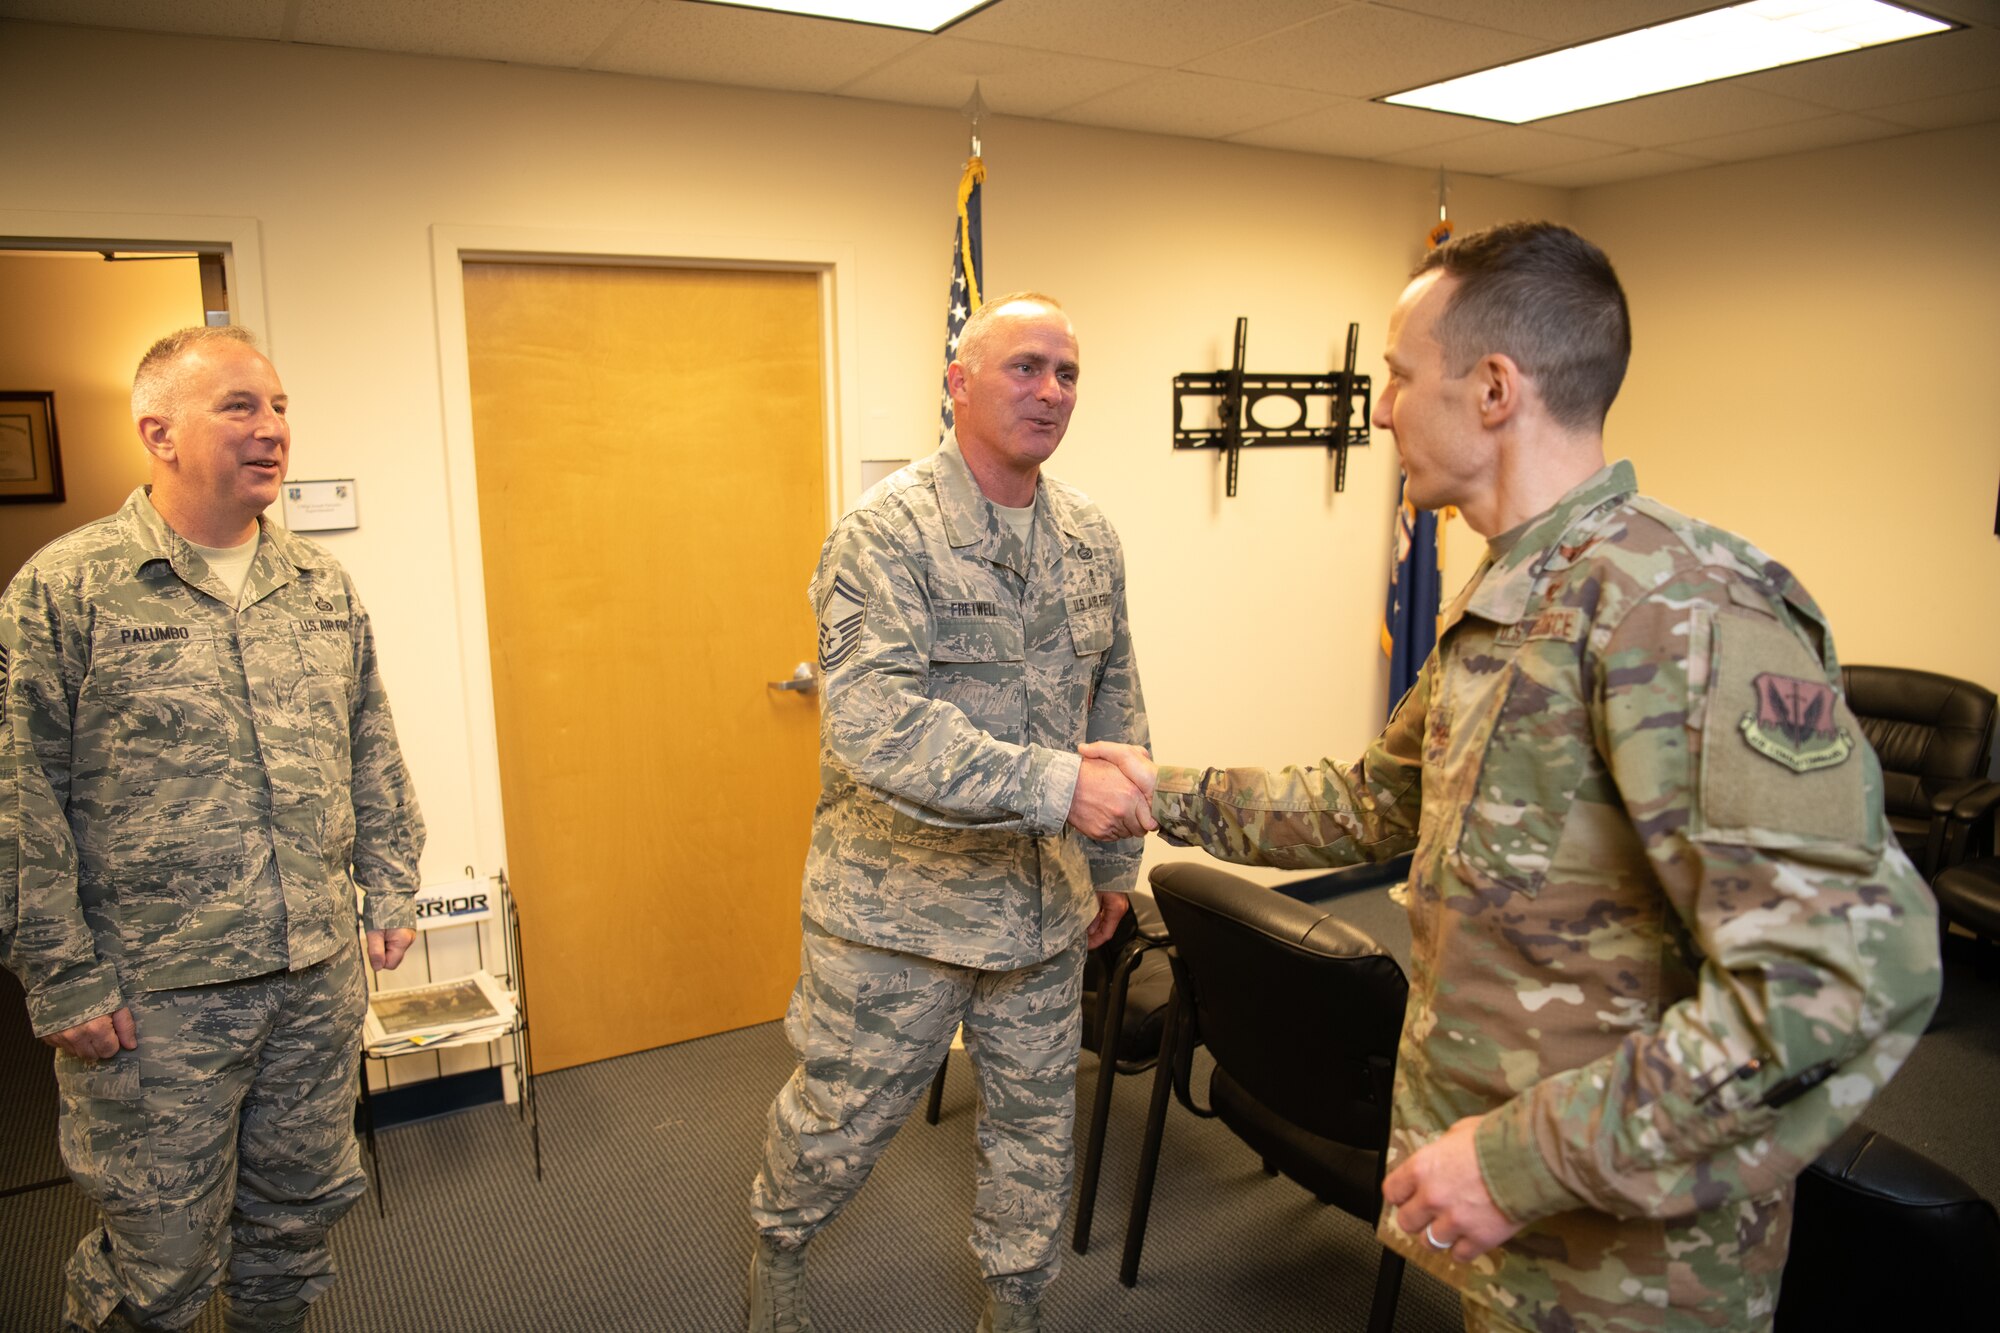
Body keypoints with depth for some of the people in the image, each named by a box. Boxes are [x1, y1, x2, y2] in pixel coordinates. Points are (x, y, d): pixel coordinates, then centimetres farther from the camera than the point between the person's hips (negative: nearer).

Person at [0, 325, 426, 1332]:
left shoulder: (323, 586, 7)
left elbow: (372, 752, 13)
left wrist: (388, 888, 10)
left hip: (319, 975, 5)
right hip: (153, 995, -4)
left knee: (300, 1211, 19)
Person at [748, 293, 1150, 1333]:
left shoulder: (1090, 538, 4)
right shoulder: (885, 533, -17)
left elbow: (1114, 705, 12)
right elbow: (870, 721, -30)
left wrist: (1113, 861, 14)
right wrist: (1056, 784, -36)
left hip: (1044, 906, 5)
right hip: (901, 903, -5)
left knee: (1036, 1126, 20)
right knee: (840, 1118, 15)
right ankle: (776, 1249, 47)